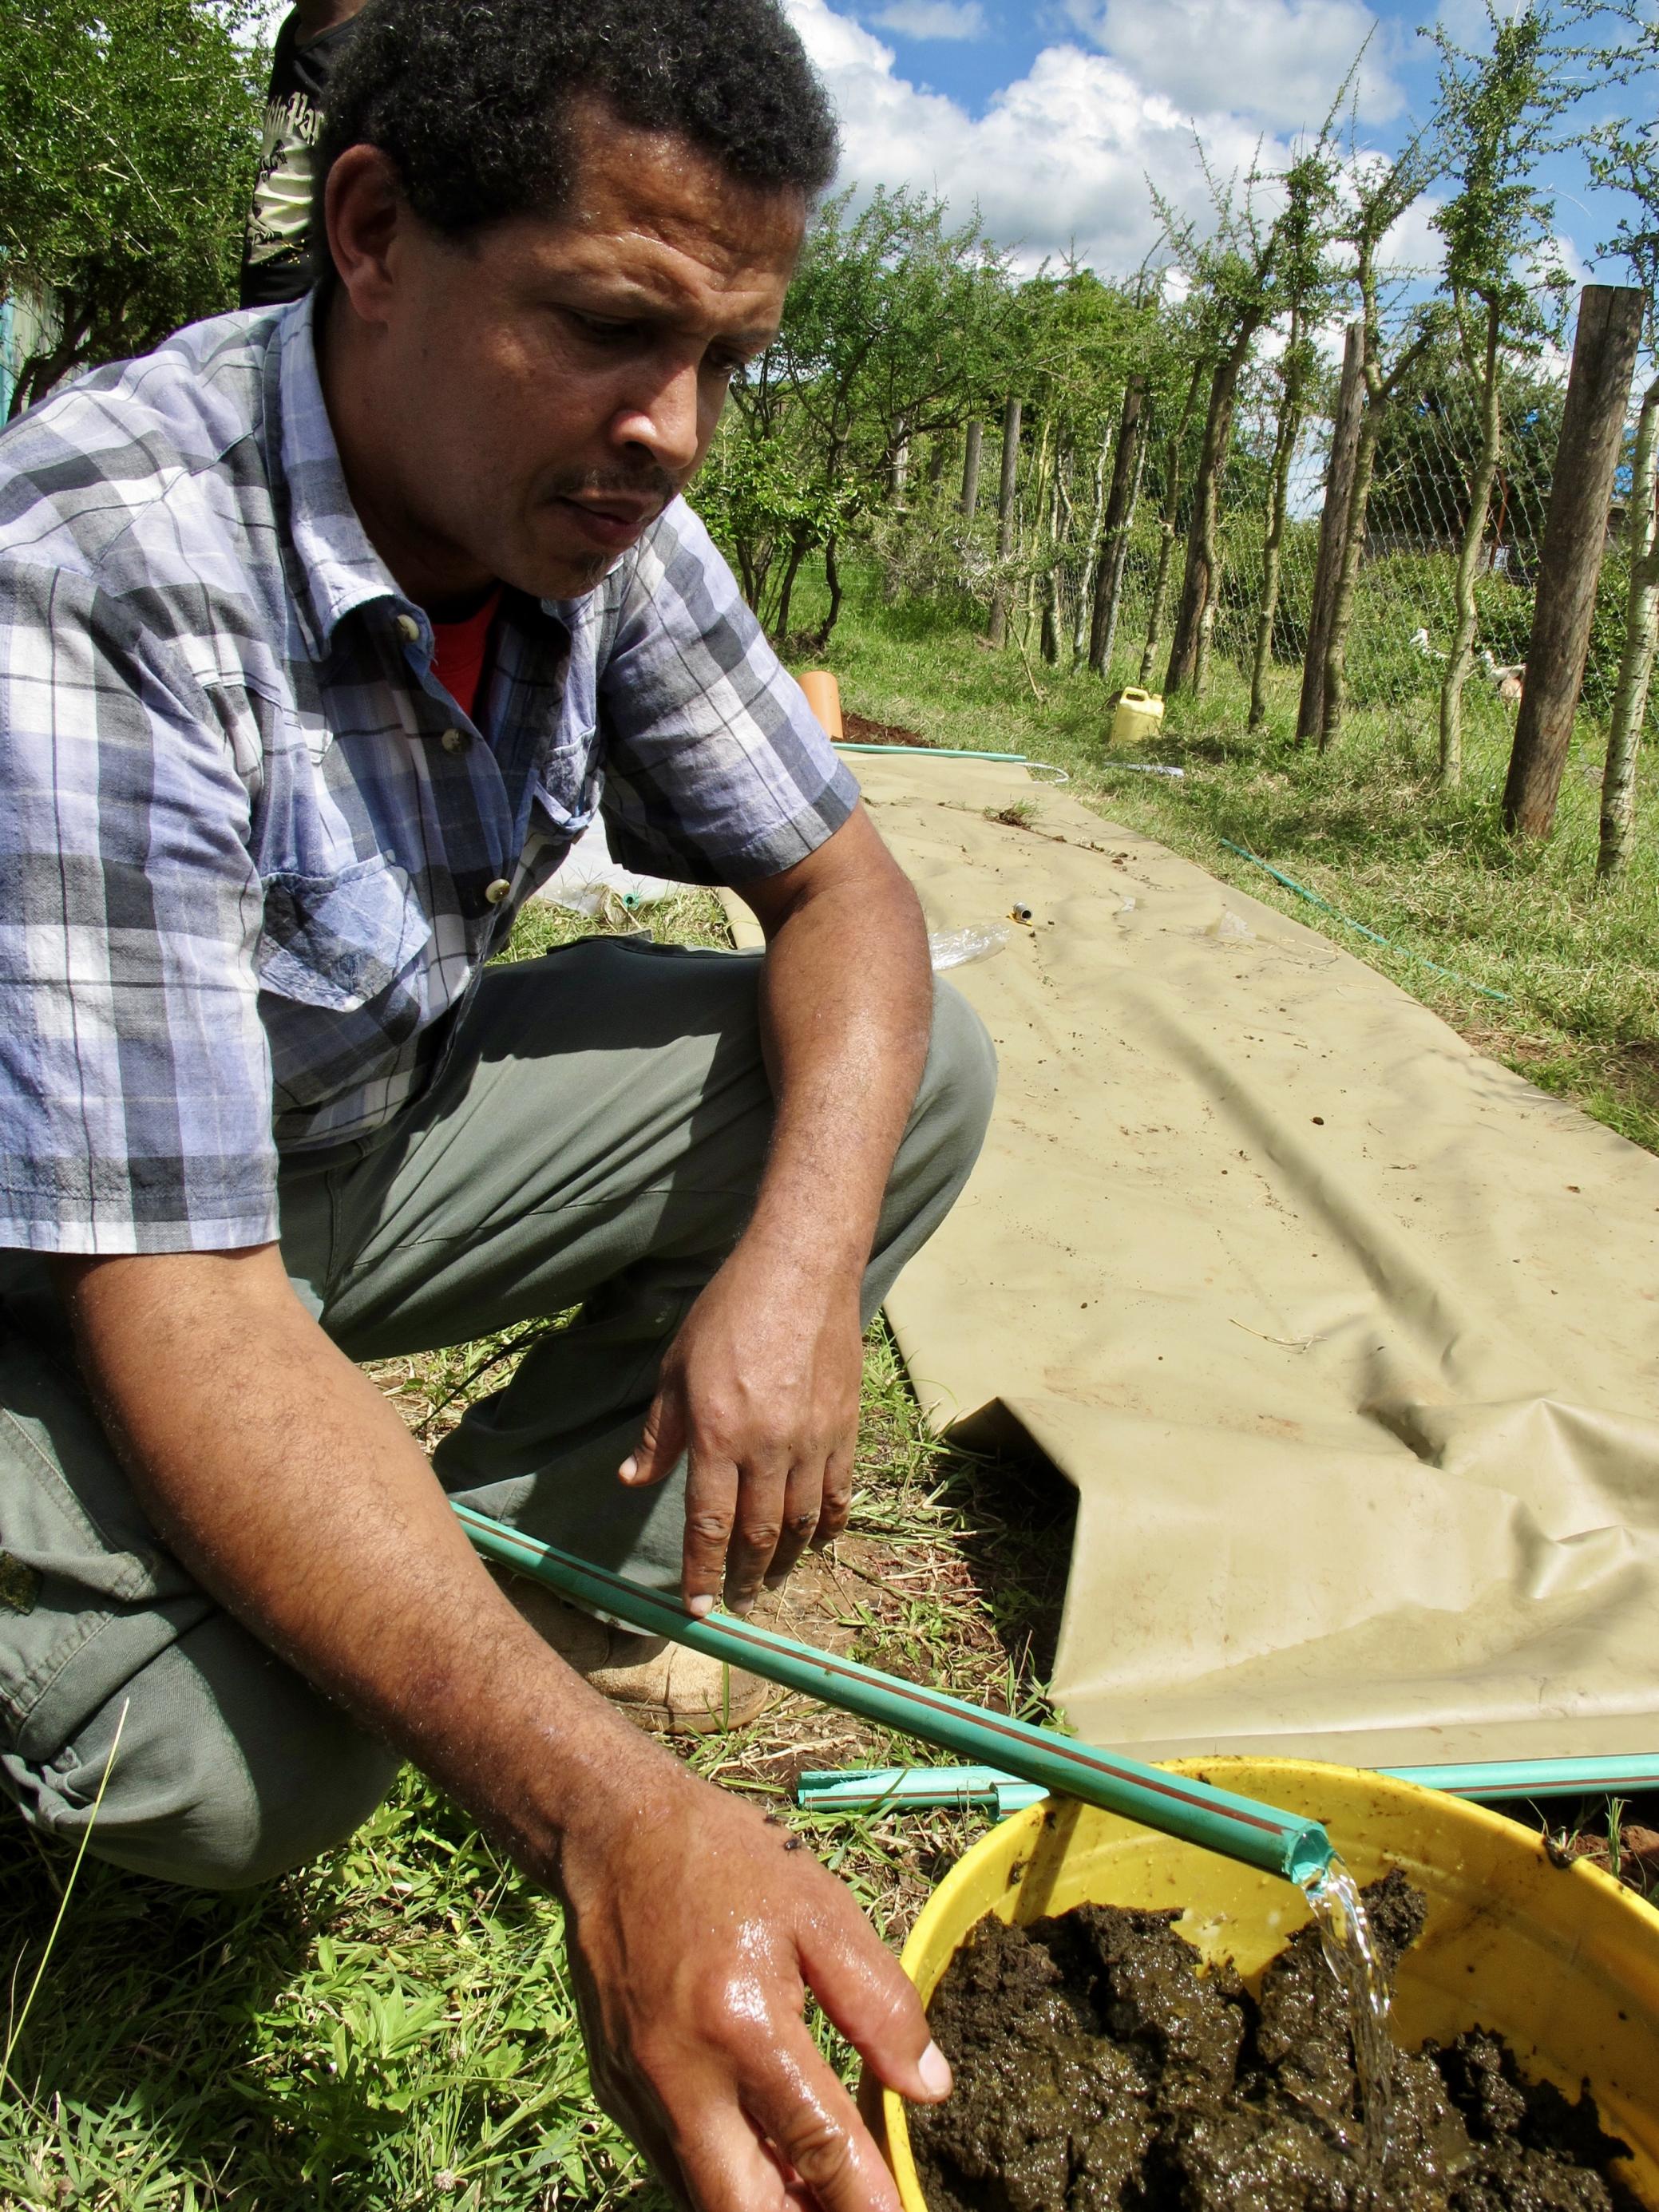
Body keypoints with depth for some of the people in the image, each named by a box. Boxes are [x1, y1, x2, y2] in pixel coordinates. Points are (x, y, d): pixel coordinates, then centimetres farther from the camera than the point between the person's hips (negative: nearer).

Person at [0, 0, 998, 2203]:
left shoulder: (599, 515, -11)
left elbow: (843, 887, -5)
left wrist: (797, 1256, -26)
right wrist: (613, 1819, -45)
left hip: (378, 1128, 7)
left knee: (919, 1070, -8)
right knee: (242, 1763, -33)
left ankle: (494, 1561, -3)